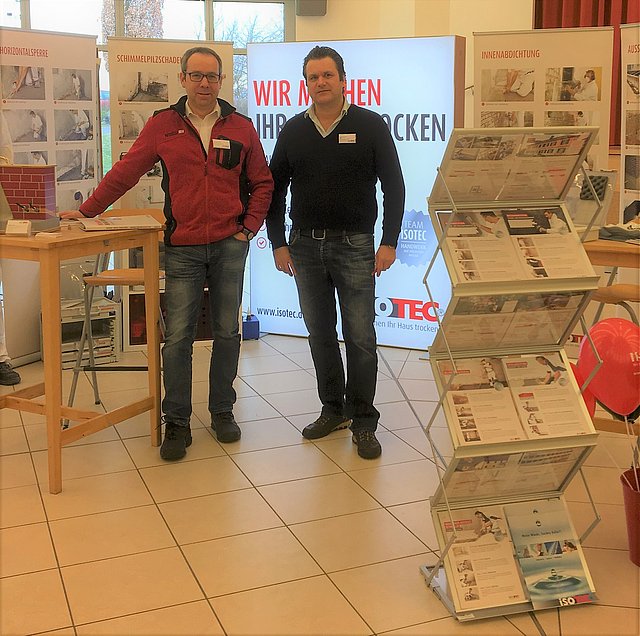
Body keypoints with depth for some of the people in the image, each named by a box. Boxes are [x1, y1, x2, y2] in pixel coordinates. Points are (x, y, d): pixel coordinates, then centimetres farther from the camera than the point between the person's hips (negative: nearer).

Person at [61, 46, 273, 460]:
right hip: (183, 248, -1)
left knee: (227, 332, 8)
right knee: (178, 337, -2)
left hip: (230, 246, 1)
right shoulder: (163, 125, 3)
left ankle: (223, 412, 23)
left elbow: (262, 183, 11)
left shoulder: (241, 127, 6)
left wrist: (249, 228, 2)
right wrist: (87, 211, 5)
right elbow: (125, 172, 6)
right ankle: (177, 423, 9)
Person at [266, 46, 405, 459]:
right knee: (320, 333, 11)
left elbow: (393, 186, -1)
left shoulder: (370, 126, -1)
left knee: (360, 336, -2)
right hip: (305, 246, 4)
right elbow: (275, 190, 11)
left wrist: (389, 243, -7)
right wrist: (279, 244, 4)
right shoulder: (294, 131, 7)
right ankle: (333, 409, 25)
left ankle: (363, 423, 8)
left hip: (354, 245, -3)